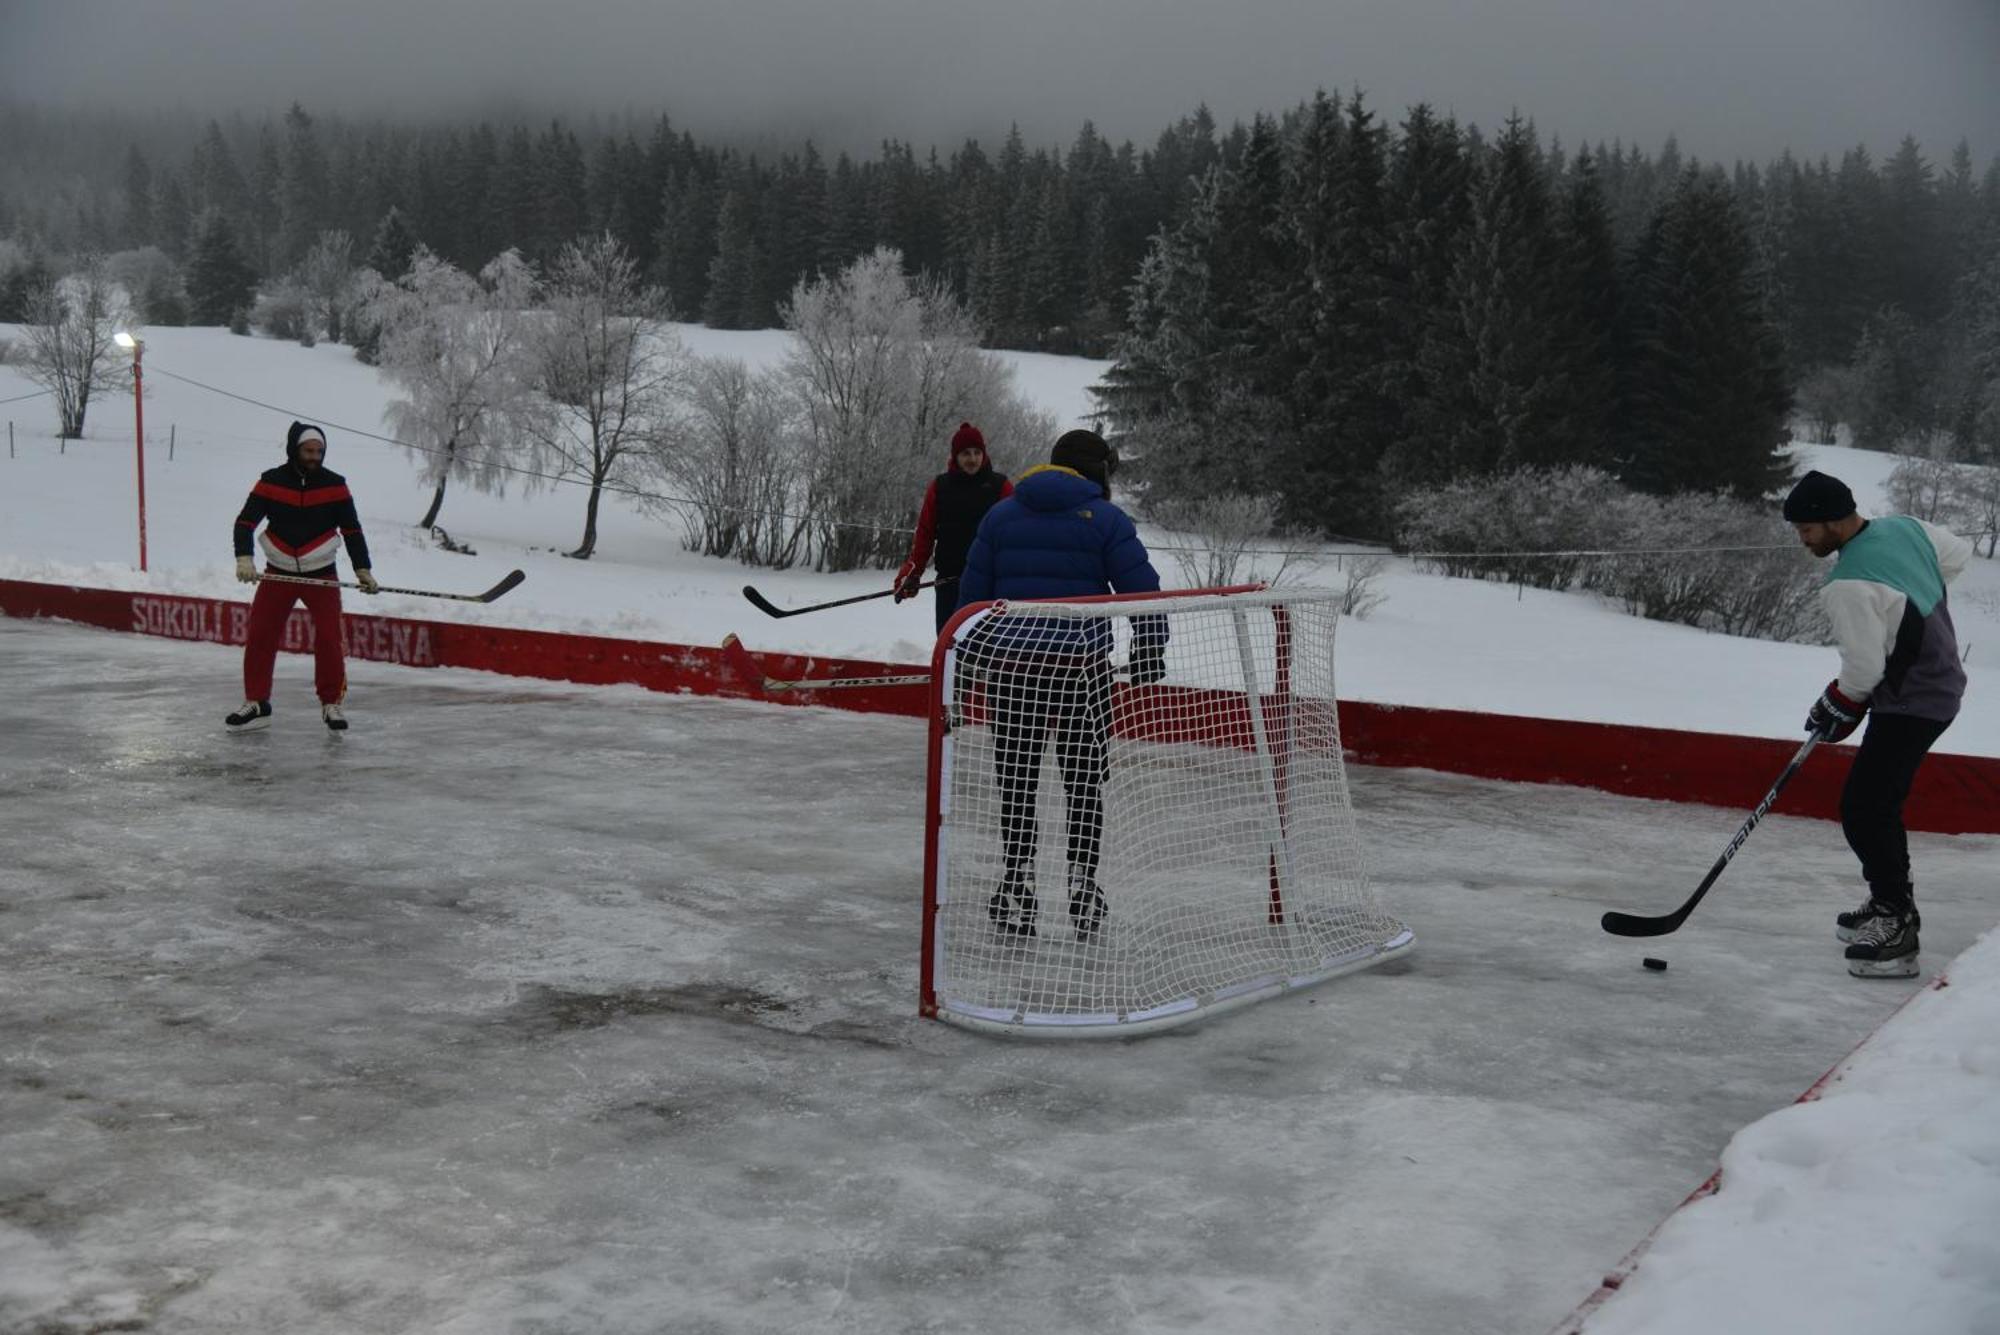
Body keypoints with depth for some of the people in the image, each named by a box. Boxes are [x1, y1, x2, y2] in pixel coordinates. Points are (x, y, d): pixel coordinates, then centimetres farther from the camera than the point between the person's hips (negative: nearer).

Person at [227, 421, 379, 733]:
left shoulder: (334, 484, -5)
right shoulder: (271, 482, -7)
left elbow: (352, 530, 0)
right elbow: (245, 522, -9)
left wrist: (362, 570, -6)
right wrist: (244, 558, -24)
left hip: (321, 574, -1)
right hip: (278, 573, 1)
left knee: (328, 638, -10)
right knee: (260, 636, 0)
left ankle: (331, 703, 3)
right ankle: (256, 704, 11)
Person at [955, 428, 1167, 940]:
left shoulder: (1001, 513, 11)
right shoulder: (1105, 519, 2)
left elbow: (972, 592, 12)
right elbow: (1143, 590, -2)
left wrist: (971, 655, 21)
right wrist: (1149, 654, 9)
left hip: (1009, 660, 2)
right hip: (1082, 661, -2)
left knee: (1016, 778, 9)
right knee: (1084, 779, 9)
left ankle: (1016, 892, 9)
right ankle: (1082, 891, 8)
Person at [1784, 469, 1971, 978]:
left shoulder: (1847, 587, -26)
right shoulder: (1905, 527, 0)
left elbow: (1864, 670, -22)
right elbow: (1958, 554, 19)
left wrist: (1836, 708, -3)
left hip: (1910, 703, -10)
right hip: (1940, 683, 10)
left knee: (1863, 808, -12)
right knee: (1877, 801, 20)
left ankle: (1896, 934, -13)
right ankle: (1891, 904, 32)